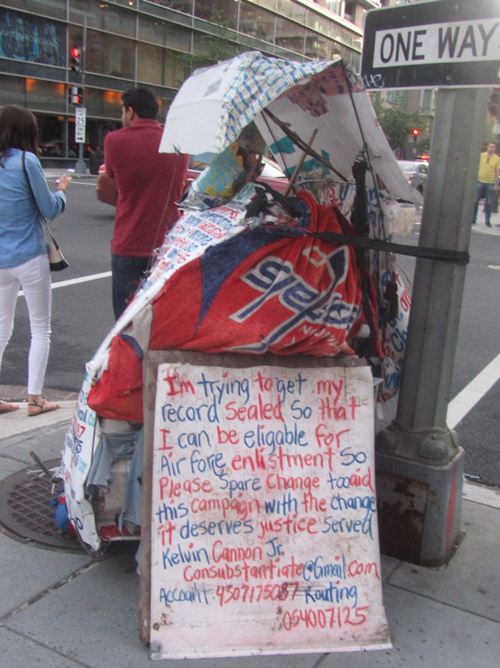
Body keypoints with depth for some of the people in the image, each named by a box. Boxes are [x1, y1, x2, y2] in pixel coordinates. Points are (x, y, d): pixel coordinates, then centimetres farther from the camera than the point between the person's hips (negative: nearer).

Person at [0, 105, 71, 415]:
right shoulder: (27, 161, -12)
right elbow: (50, 210, -6)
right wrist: (61, 189, 12)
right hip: (29, 258, -6)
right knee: (41, 329, 7)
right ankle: (35, 398, 9)